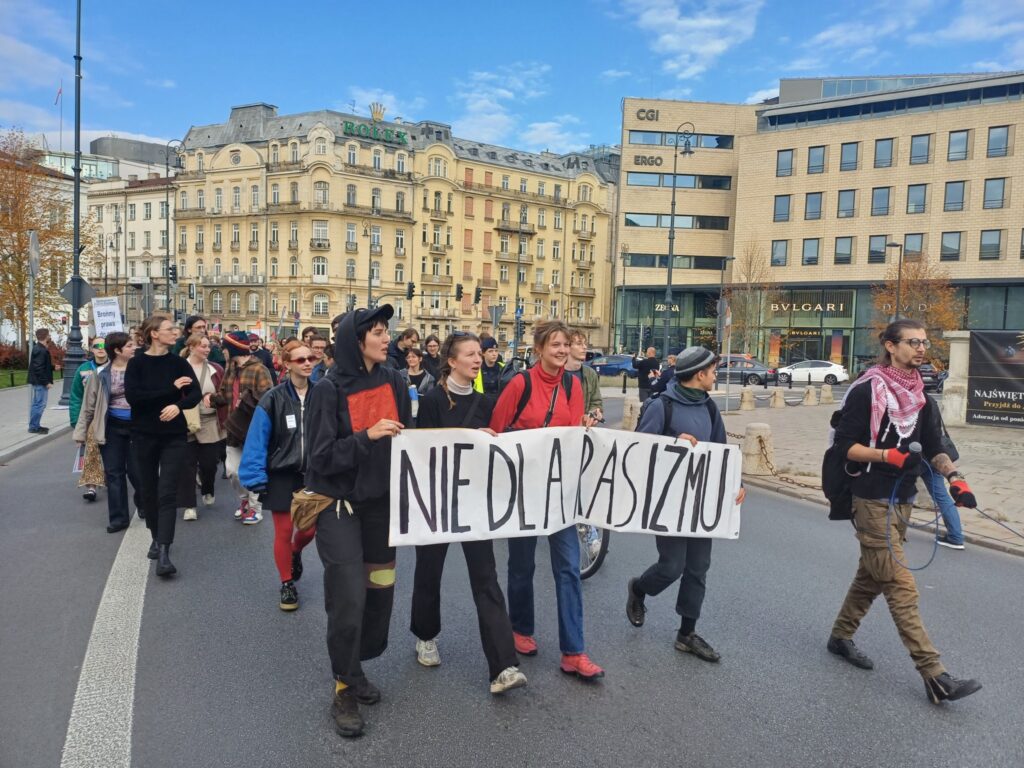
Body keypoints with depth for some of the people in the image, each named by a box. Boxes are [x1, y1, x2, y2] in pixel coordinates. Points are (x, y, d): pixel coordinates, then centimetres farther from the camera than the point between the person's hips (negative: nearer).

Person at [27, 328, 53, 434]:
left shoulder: (38, 348, 14)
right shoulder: (41, 350, -19)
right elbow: (38, 368, -24)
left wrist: (53, 367, 26)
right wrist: (46, 382, -21)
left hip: (38, 382, 11)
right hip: (41, 382, -11)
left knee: (37, 404, 15)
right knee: (40, 404, -6)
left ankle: (34, 425, 22)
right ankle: (34, 427, -2)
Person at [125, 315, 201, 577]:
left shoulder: (178, 363, 1)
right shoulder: (137, 363, -3)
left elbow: (196, 393, -7)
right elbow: (132, 396, -17)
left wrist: (178, 405, -27)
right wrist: (171, 388, -18)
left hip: (174, 435, 0)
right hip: (144, 434, 0)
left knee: (167, 492, -7)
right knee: (149, 489, 12)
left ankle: (164, 552, -10)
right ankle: (157, 537, 33)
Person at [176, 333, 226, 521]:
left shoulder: (215, 369, 3)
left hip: (210, 425, 2)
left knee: (209, 462, 8)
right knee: (187, 464, 0)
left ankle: (207, 491, 37)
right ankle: (190, 505, 8)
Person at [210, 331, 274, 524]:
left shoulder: (258, 370, -15)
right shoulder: (231, 369, 10)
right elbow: (225, 394, 14)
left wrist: (247, 400, -27)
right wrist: (212, 398, -4)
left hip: (254, 428, -7)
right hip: (235, 426, 7)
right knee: (231, 469, 10)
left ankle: (255, 508, 20)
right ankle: (244, 500, 34)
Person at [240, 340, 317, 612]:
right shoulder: (273, 400, -11)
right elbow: (257, 442, -10)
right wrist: (256, 479, -14)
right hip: (281, 476, -2)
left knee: (310, 528, 9)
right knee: (283, 531, 6)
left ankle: (295, 552, 45)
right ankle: (287, 584, 26)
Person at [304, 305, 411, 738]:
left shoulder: (393, 382, 1)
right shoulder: (329, 390, -12)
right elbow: (321, 456, -14)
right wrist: (367, 436, -26)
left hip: (381, 502, 5)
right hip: (339, 505, -4)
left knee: (380, 591, 6)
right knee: (349, 597, -6)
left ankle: (353, 667, 30)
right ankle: (344, 689, 15)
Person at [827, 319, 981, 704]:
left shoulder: (920, 396, 10)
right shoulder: (866, 391, -11)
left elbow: (933, 446, 8)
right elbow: (845, 445, -13)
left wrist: (953, 476, -9)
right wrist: (888, 455, -25)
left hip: (902, 499, 8)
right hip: (873, 501, -8)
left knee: (871, 575, 16)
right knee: (901, 588, -6)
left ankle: (841, 636, 33)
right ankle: (934, 675, -3)